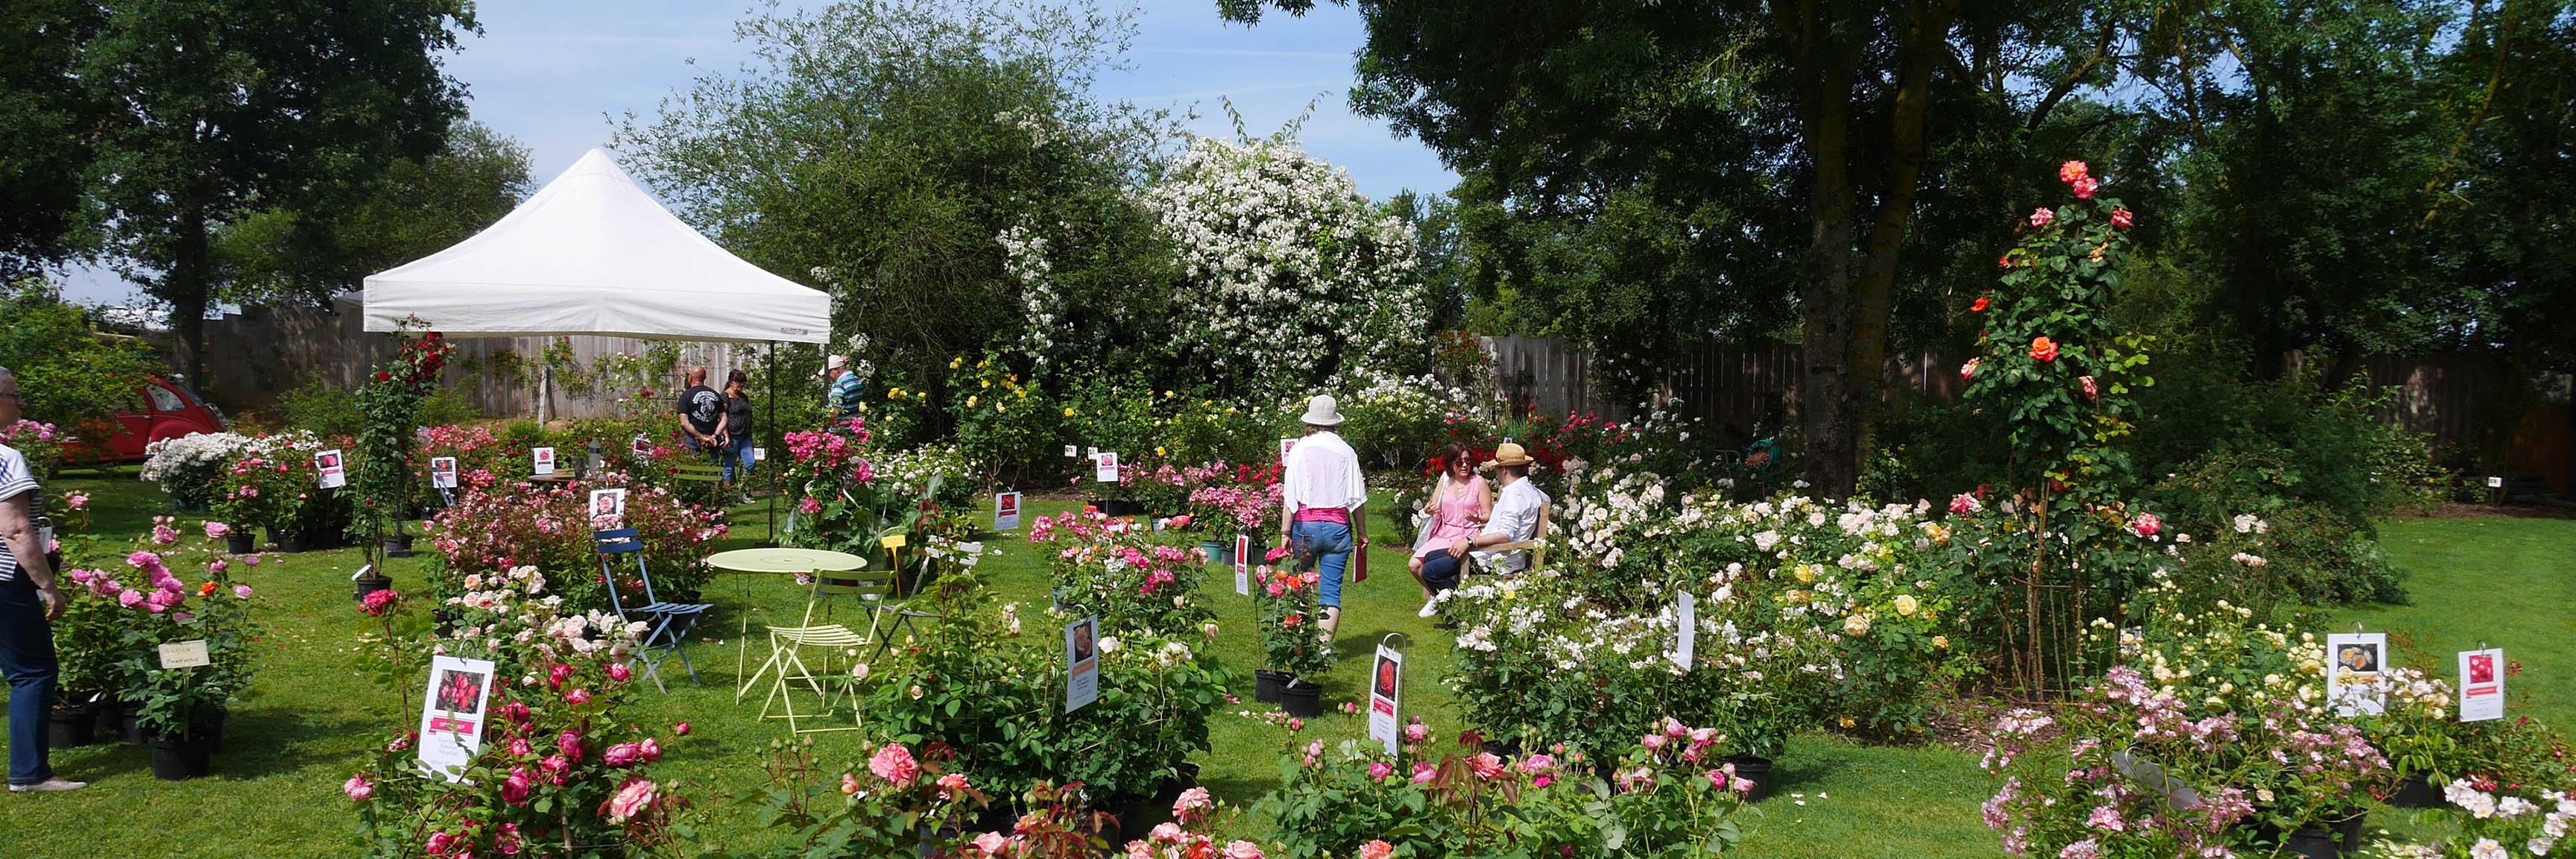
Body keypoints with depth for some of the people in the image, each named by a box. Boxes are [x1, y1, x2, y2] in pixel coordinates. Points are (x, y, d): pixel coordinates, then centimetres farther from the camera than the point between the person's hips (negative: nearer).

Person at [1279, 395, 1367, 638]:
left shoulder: (1300, 449, -2)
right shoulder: (1346, 452, 2)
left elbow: (1290, 495, -5)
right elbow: (1356, 498, 3)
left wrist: (1286, 532, -3)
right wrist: (1362, 533, 10)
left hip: (1306, 525, -1)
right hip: (1338, 526, 1)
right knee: (1331, 590, 1)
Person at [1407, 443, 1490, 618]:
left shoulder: (1479, 482, -1)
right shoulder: (1446, 479, 12)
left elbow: (1488, 517, -2)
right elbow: (1434, 508, 17)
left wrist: (1477, 519, -24)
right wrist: (1429, 510, -8)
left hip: (1467, 537, -5)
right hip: (1443, 536, 5)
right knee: (1414, 565, -13)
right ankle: (1437, 596, 13)